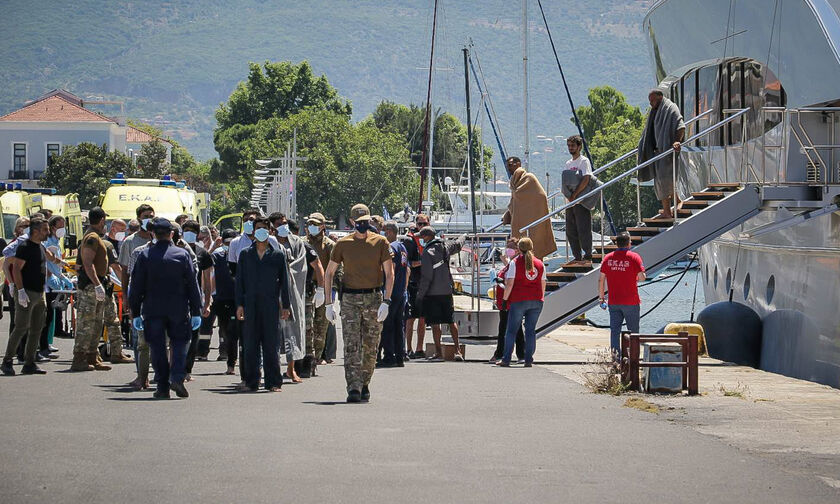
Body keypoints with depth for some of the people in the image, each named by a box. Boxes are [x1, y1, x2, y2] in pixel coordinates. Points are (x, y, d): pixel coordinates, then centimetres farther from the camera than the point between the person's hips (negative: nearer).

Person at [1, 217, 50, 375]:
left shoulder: (41, 248, 17)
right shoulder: (25, 247, -11)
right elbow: (16, 269, -16)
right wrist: (21, 290, -24)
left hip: (39, 294, 9)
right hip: (26, 293, -9)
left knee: (36, 330, 7)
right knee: (21, 328, -10)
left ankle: (30, 364, 12)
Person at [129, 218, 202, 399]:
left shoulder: (145, 256, -1)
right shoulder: (183, 254, -1)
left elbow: (136, 286, 1)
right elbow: (192, 285, 1)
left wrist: (136, 313, 8)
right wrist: (196, 312, 6)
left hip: (153, 309, 0)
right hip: (178, 309, 0)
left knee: (157, 348, 6)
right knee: (179, 343, 9)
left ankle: (163, 386, 4)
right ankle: (177, 377, -11)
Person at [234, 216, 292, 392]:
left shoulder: (278, 255, 8)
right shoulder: (245, 254, 11)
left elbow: (284, 281, 8)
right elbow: (239, 280, 10)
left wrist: (286, 306, 3)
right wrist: (239, 305, 2)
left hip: (271, 305, -1)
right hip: (250, 305, 1)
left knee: (271, 345, -1)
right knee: (250, 345, 1)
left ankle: (273, 382, 4)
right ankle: (251, 382, 6)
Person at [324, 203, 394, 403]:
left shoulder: (380, 242, 3)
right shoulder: (343, 244, 4)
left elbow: (389, 273, 0)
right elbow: (329, 273, 10)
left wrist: (386, 302, -10)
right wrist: (329, 303, 3)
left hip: (374, 298, 0)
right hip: (350, 299, 0)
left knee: (371, 347, 5)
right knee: (351, 345, -11)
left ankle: (365, 385, 19)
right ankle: (354, 388, -18)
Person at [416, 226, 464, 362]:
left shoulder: (428, 253, -14)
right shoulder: (444, 248, 5)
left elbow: (426, 277, -18)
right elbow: (457, 245, 29)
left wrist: (420, 295, -12)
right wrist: (463, 237, 52)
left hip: (432, 293, -6)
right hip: (447, 291, 6)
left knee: (435, 323, -1)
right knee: (451, 321, 12)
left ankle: (439, 353, -1)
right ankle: (457, 350, 12)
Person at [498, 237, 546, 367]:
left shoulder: (515, 263, -3)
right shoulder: (540, 264, 9)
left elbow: (509, 284, -8)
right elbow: (543, 285, 12)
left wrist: (505, 299, -1)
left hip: (518, 300, -3)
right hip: (536, 301, 3)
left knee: (511, 331, 3)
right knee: (531, 331, 6)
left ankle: (506, 359, 1)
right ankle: (529, 360, 3)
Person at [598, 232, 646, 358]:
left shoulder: (608, 258, 2)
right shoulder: (634, 257, -9)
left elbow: (601, 279, 4)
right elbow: (642, 278, -13)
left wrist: (601, 297, 12)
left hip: (613, 301, 3)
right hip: (631, 302, -3)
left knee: (615, 328, 8)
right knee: (633, 329, 8)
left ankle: (615, 351, 3)